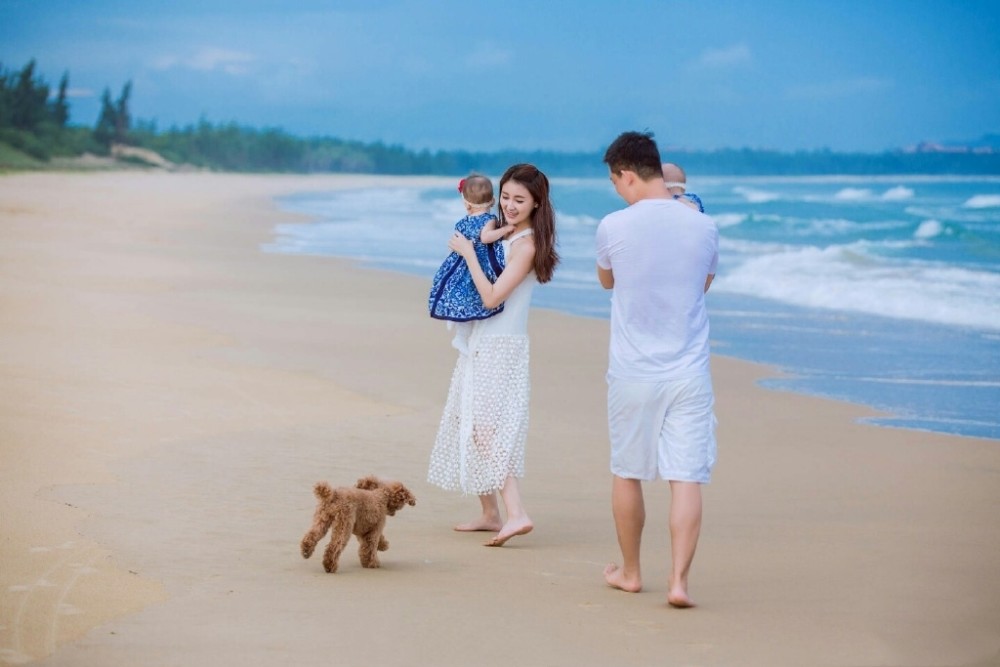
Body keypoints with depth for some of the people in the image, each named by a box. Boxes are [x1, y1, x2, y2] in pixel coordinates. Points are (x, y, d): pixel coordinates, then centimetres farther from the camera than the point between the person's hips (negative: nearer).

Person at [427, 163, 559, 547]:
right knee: (473, 424, 13)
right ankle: (489, 513, 20)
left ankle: (516, 514, -21)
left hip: (500, 346, -9)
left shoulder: (526, 244, -17)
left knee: (485, 426, -14)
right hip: (480, 342, 9)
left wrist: (468, 253, -16)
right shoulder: (503, 234, 10)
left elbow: (491, 296, -22)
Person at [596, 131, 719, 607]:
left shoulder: (613, 227, -7)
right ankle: (678, 580, -10)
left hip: (632, 373, 0)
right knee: (687, 479, -1)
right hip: (688, 374, 0)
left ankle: (630, 573, 28)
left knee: (627, 474, 15)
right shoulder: (703, 227, -2)